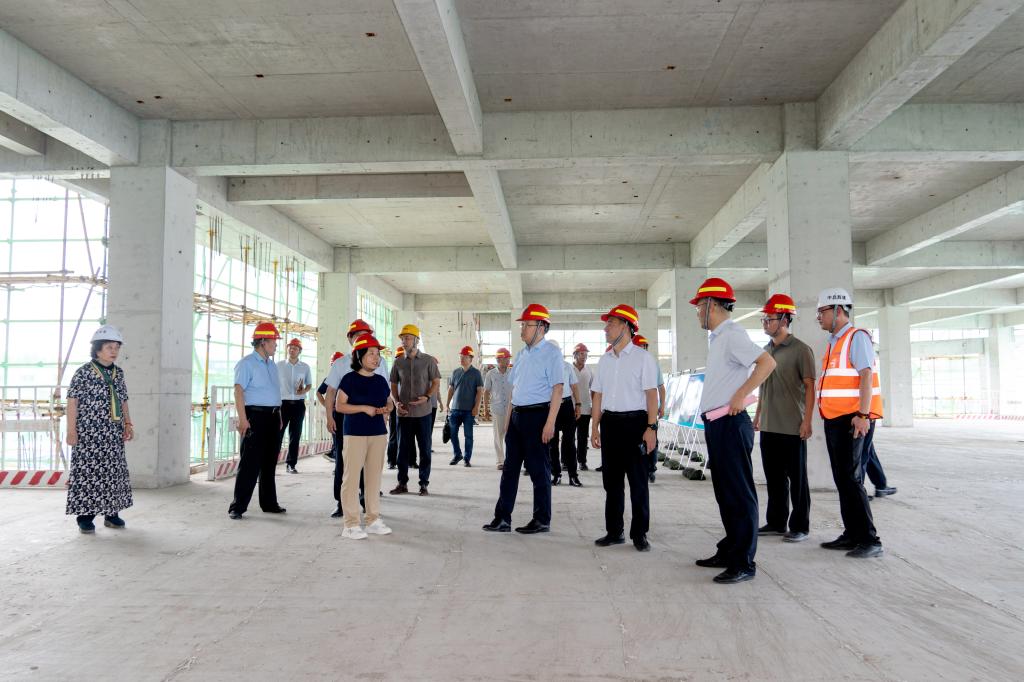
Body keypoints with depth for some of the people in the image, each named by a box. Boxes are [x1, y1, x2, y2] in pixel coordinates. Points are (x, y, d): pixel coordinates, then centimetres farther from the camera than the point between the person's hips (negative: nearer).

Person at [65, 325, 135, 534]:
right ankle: (85, 517, 8)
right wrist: (71, 430, -12)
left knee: (114, 472, 9)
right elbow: (72, 401, -9)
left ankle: (111, 513, 20)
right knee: (88, 472, -2)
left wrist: (128, 424, 10)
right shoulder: (84, 372, -7)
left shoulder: (118, 373, 10)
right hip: (89, 433, -6)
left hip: (114, 435, 6)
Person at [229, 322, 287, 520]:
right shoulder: (247, 363, -7)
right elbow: (239, 391, -15)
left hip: (273, 417, 8)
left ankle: (269, 503, 22)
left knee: (269, 463, 13)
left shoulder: (272, 365, 18)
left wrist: (279, 417, 17)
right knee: (250, 463, -8)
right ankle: (238, 506, -1)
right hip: (255, 415, -8)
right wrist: (243, 419, -22)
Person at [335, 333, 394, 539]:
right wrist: (364, 408, -18)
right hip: (355, 433, -6)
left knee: (374, 476, 10)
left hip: (379, 433, 6)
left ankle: (373, 520, 19)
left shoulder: (381, 381, 11)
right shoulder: (349, 379, -5)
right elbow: (339, 405, -8)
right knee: (352, 476, -5)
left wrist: (387, 408, -3)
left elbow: (389, 402, 21)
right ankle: (351, 524, 1)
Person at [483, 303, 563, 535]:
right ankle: (502, 519, 17)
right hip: (516, 415, 8)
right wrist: (508, 418, 15)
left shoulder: (551, 353, -8)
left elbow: (557, 389, -14)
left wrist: (550, 422, -20)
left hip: (537, 415, -8)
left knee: (538, 470, 2)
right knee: (510, 468, 10)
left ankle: (542, 520, 14)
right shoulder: (520, 355, 15)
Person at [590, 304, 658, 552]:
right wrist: (595, 427, 10)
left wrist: (651, 427, -15)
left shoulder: (642, 357, -3)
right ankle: (614, 531, 20)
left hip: (635, 422, -6)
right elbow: (598, 395, 15)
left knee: (638, 481, 1)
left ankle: (639, 534, 11)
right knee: (611, 480, 10)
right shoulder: (605, 360, 14)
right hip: (610, 422, 6)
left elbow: (651, 394, -8)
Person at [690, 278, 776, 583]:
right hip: (716, 424, 10)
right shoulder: (716, 337, 16)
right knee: (724, 492, 17)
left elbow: (767, 362, -25)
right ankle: (729, 552, 28)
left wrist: (741, 395, -21)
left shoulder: (731, 334, -13)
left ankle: (743, 563, 3)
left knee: (738, 493, -4)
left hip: (730, 423, -10)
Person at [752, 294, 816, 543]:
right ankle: (776, 522, 23)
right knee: (774, 477, 13)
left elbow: (809, 387, -9)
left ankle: (800, 526, 12)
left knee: (796, 478, 3)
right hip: (768, 427, 7)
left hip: (792, 427, -7)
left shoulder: (800, 350, -7)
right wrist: (757, 415, 18)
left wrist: (807, 421, -15)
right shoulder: (766, 350, 13)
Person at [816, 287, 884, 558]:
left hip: (854, 421, -9)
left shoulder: (857, 337, -8)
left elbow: (866, 376, -17)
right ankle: (852, 535, 18)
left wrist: (862, 415, -24)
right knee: (842, 480, 11)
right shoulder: (834, 342, 18)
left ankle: (870, 540, -3)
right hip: (835, 421, 9)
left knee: (851, 479, -9)